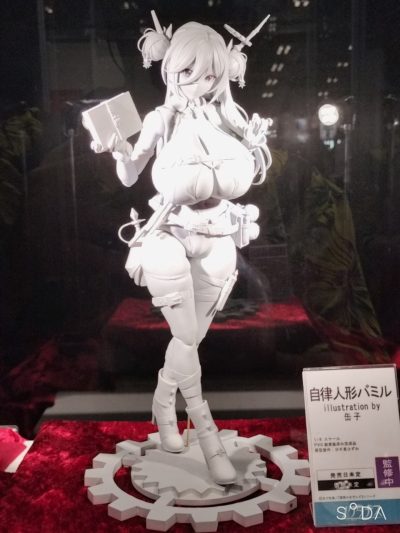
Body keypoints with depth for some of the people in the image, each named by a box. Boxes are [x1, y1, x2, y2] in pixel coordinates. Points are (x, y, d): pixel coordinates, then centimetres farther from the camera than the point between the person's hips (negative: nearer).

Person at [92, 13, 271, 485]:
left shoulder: (230, 117, 1)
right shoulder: (161, 119, -2)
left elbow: (244, 178, -1)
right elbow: (129, 177, -1)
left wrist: (257, 145, -16)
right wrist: (120, 151, -20)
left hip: (217, 238, 3)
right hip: (171, 235, -2)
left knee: (192, 337, 11)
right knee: (187, 338, -7)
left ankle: (163, 407, 37)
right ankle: (208, 436, 6)